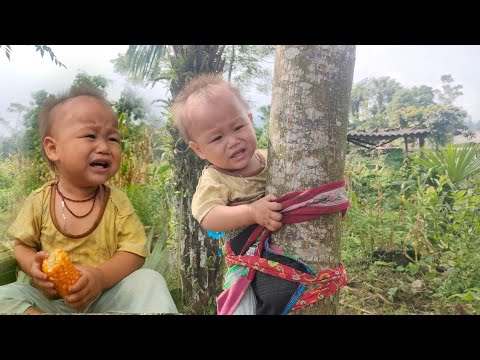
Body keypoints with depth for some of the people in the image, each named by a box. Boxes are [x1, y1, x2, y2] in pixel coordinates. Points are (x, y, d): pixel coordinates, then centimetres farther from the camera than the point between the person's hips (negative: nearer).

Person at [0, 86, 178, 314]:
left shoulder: (116, 202, -8)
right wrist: (33, 265, -17)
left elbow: (135, 252, -10)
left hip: (105, 297, -1)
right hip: (49, 300, 1)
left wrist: (101, 276, -27)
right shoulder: (39, 201, -6)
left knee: (150, 281, -23)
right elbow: (22, 245, 6)